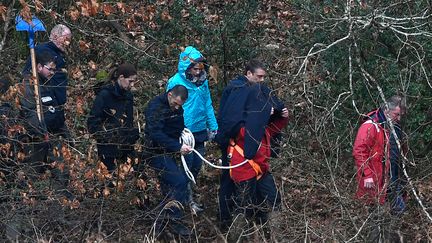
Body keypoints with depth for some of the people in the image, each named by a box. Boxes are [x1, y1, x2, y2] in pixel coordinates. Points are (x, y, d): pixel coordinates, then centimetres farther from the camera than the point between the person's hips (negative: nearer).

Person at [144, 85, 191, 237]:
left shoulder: (178, 108, 6)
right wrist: (178, 147, -28)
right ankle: (174, 219, -6)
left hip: (168, 153, 8)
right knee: (180, 181, -16)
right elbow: (156, 134, -26)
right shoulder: (155, 107, -18)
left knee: (168, 187, 11)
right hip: (157, 152, -8)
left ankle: (161, 223, 21)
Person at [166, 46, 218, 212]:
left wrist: (213, 127, 14)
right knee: (186, 167, -1)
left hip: (200, 132, 6)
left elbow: (208, 105, 14)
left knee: (196, 167, 13)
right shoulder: (176, 83, -13)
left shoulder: (202, 82, 6)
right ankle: (188, 199, 10)